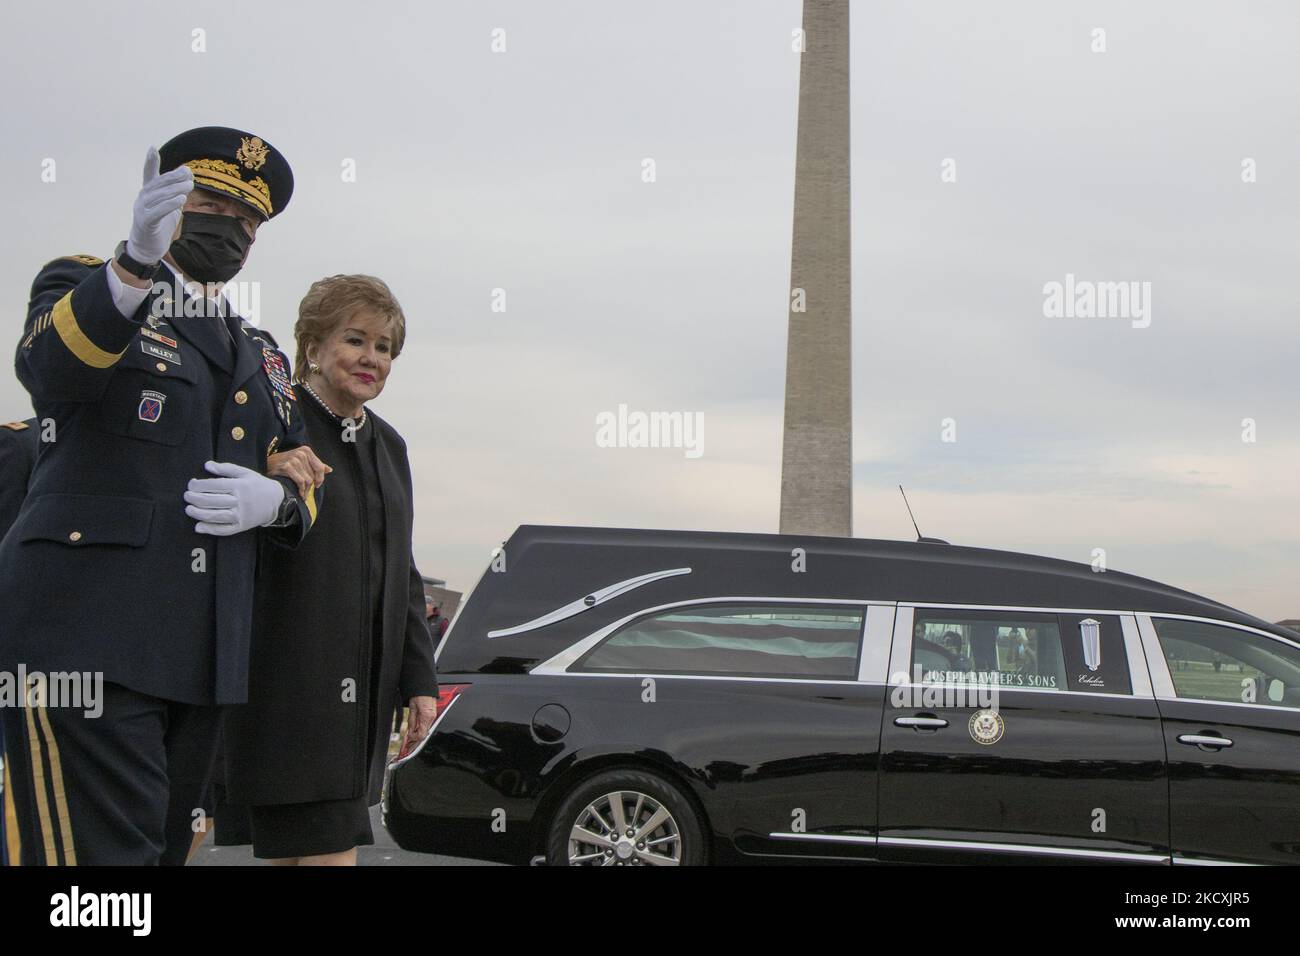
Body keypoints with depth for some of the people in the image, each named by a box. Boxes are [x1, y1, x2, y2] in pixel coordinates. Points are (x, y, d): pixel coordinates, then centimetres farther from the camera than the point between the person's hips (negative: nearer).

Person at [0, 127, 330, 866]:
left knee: (165, 846, 8)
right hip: (87, 638, -6)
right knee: (103, 848, -14)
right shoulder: (83, 286, 7)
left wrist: (278, 497, -3)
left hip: (203, 657, 6)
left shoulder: (262, 356, 24)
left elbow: (304, 477, 23)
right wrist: (136, 265, -35)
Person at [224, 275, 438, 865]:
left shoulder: (388, 445, 17)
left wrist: (419, 680, 14)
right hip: (290, 688, -7)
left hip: (364, 690, 7)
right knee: (330, 851, -11)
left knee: (294, 850, 11)